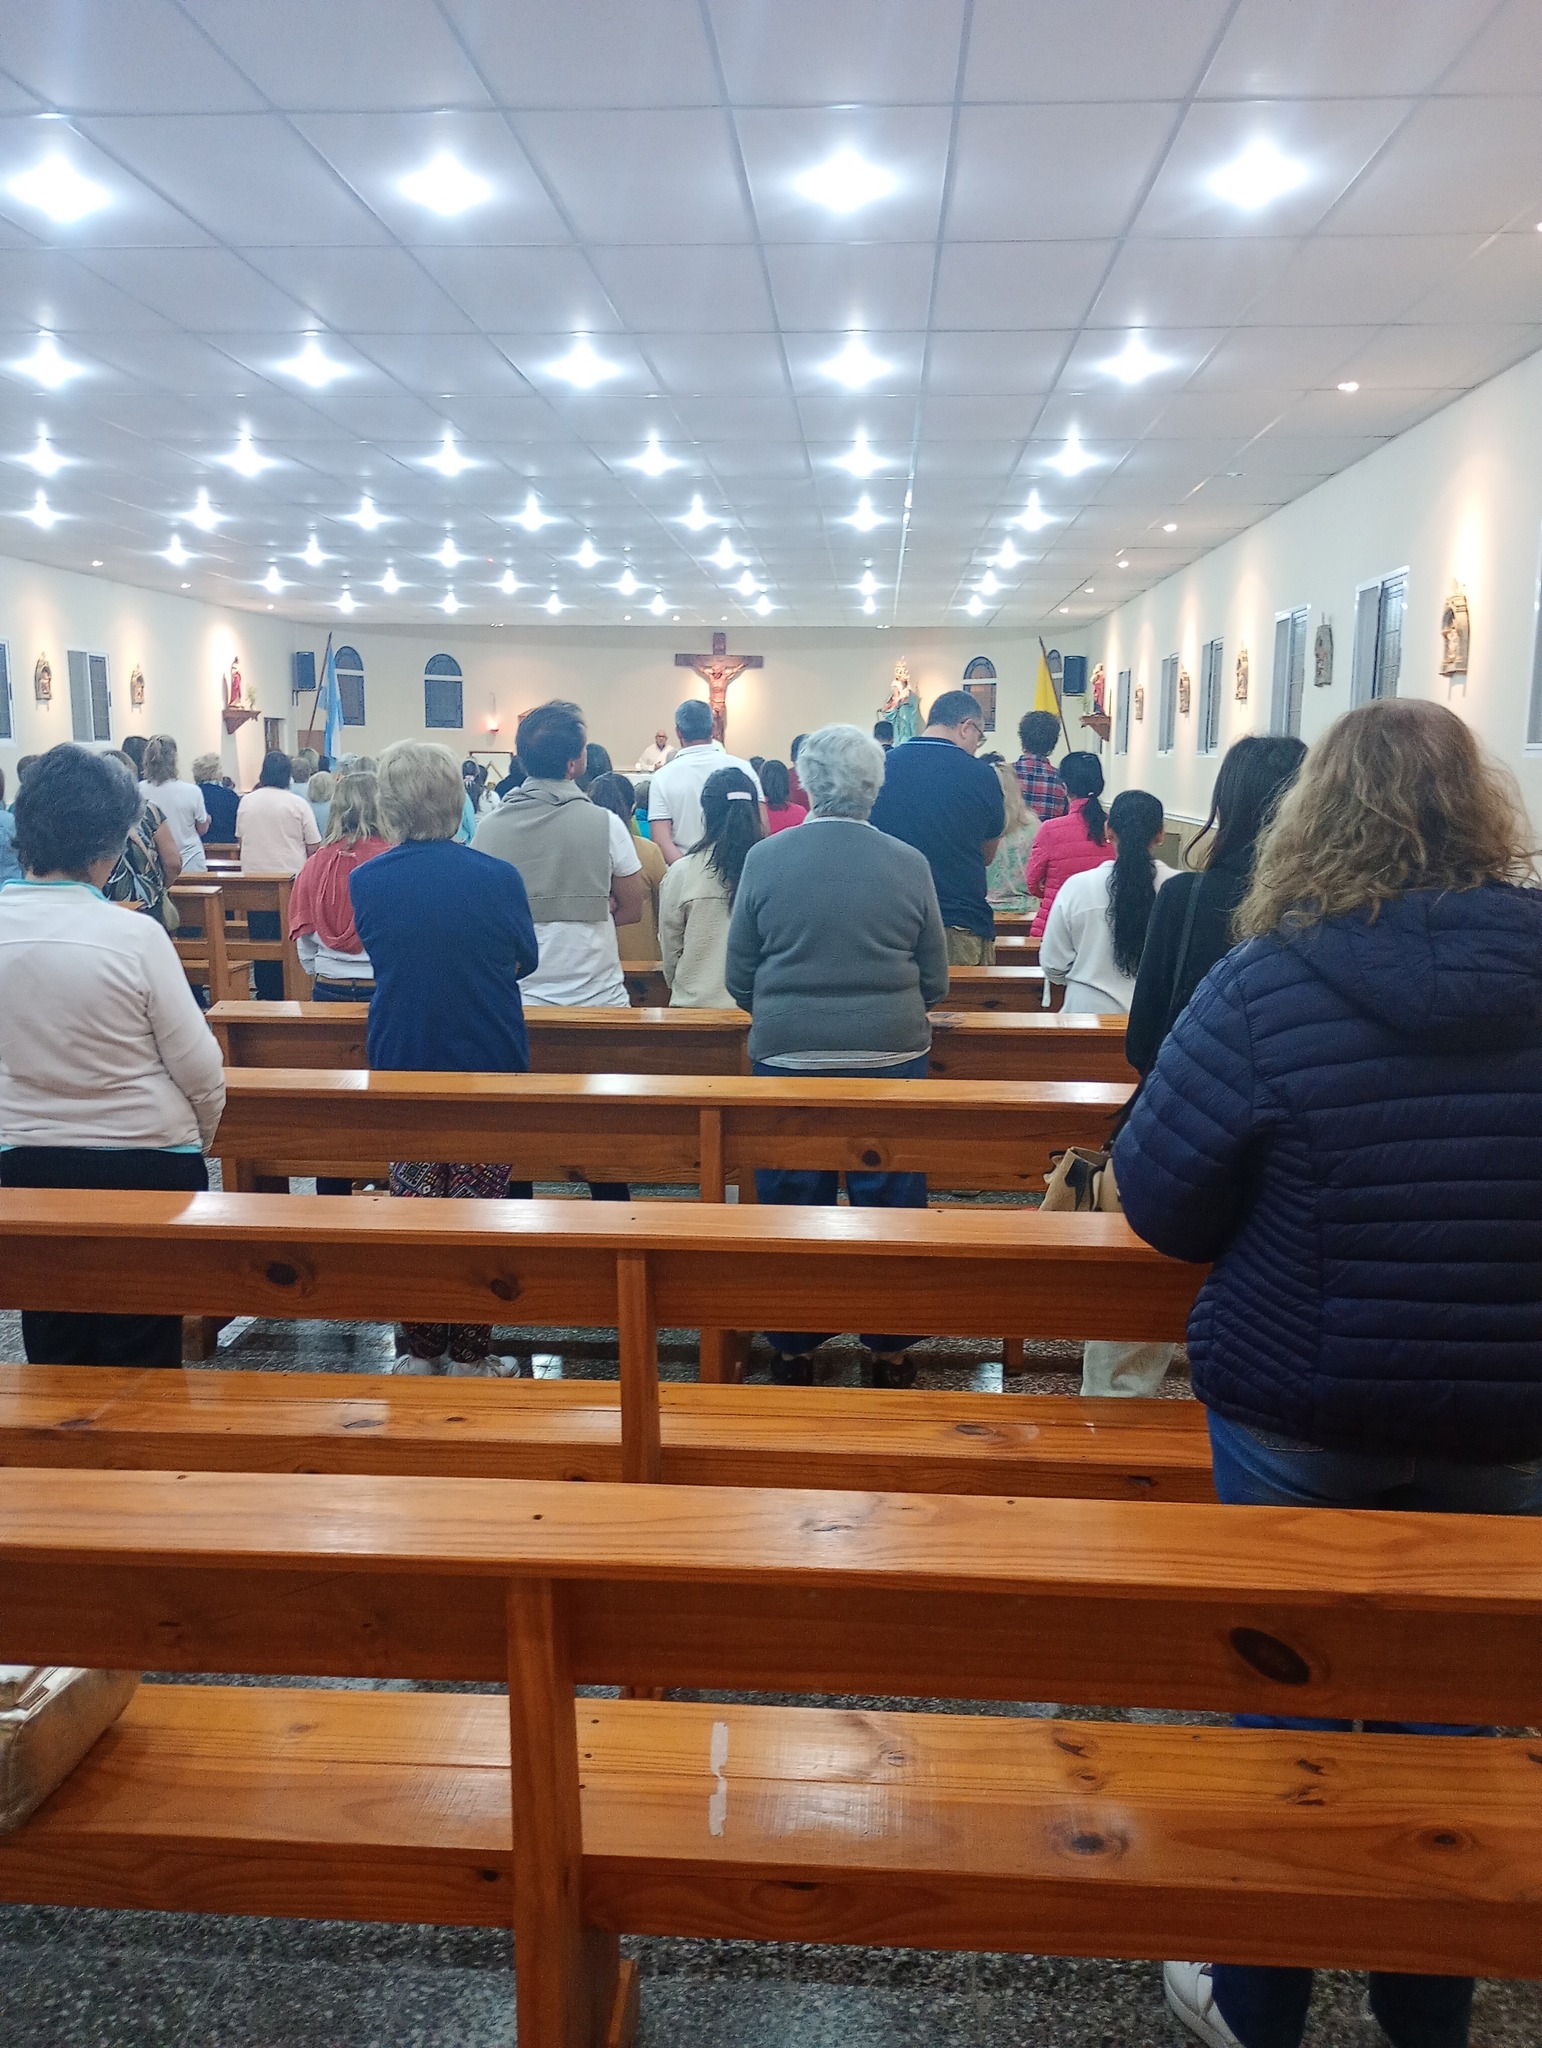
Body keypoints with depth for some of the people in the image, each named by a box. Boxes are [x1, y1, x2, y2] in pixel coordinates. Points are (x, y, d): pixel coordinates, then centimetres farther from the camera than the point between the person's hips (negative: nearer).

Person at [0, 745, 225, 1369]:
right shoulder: (135, 936, -20)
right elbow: (200, 1071, -14)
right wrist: (197, 1139, 6)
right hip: (145, 1163, -3)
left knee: (55, 1351, 19)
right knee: (141, 1356, 12)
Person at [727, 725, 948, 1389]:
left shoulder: (764, 859, -5)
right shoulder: (909, 864, -4)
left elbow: (739, 978, 1)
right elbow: (935, 980, 3)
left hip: (787, 1058, 0)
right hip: (891, 1059, 0)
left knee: (793, 1207, 11)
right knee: (888, 1206, 11)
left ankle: (793, 1350, 24)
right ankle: (891, 1350, 22)